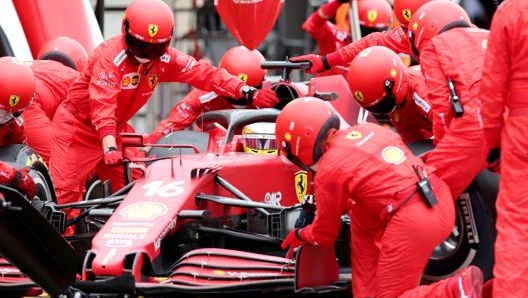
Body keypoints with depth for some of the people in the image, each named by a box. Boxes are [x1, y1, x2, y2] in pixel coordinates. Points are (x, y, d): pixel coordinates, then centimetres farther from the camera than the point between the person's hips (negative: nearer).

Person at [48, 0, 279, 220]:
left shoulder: (164, 58, -8)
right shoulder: (110, 57, -27)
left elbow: (203, 73, -16)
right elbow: (102, 106, -38)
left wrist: (247, 92, -29)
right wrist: (109, 147, -51)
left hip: (113, 129, 7)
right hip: (78, 126, -7)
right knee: (67, 190, -9)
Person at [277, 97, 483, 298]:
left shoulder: (329, 170, -1)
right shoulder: (368, 129, 19)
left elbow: (325, 234, 13)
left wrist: (300, 235, 35)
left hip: (412, 221, -9)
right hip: (442, 202, 9)